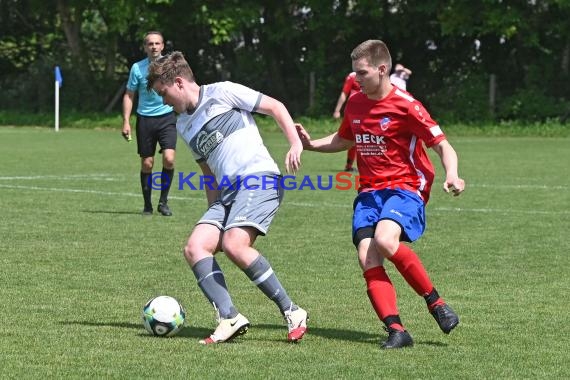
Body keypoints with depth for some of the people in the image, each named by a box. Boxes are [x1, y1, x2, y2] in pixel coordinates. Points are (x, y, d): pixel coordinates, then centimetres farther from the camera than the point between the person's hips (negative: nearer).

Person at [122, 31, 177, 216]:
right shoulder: (137, 68, 0)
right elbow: (129, 95, 6)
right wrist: (126, 121, -2)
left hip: (167, 117, 0)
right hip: (145, 119, 0)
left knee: (169, 159, -17)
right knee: (147, 164, 4)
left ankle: (163, 201, -2)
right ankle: (147, 205, 16)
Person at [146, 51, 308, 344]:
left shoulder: (222, 93, 1)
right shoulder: (184, 125, 24)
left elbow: (275, 107, 1)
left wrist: (296, 143, -11)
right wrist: (214, 215, 25)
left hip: (259, 179, -8)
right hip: (228, 192, 8)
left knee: (234, 245, -27)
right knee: (194, 248, -12)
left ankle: (292, 312, -18)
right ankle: (229, 318, -19)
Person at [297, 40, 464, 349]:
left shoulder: (405, 106, -11)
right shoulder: (355, 104, 10)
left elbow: (443, 146, -10)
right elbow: (343, 140, 29)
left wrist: (451, 176, -29)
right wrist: (311, 144, 12)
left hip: (405, 187, -6)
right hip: (369, 192, 6)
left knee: (384, 240, -32)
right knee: (367, 257, -16)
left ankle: (434, 302, -14)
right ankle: (396, 330, -18)